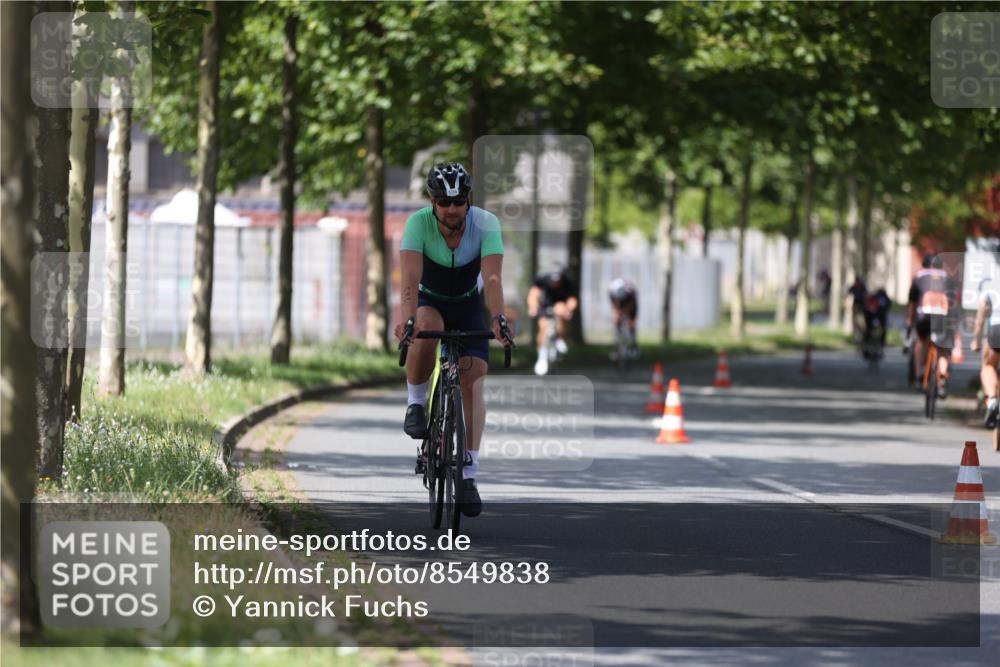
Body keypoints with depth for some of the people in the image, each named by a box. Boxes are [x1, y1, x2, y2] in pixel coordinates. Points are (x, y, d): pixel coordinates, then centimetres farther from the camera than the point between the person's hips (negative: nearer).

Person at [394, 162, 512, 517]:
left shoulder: (486, 224, -26)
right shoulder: (419, 223, -28)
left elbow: (492, 278, -37)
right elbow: (410, 278, -39)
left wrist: (499, 320, -53)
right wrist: (407, 319, -55)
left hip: (468, 305, 1)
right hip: (429, 302, -1)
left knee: (473, 381, -14)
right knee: (426, 329, -38)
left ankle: (469, 474, -14)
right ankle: (416, 404, -16)